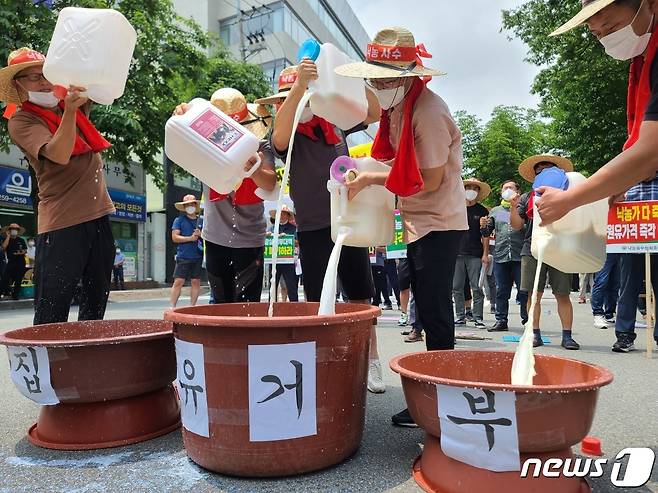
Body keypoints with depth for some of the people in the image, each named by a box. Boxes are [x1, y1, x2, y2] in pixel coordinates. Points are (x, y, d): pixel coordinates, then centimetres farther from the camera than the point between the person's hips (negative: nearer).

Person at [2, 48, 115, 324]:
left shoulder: (74, 104, 13)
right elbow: (60, 155, -20)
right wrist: (69, 111, -32)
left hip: (99, 215, 6)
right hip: (62, 223, -6)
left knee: (96, 307, 13)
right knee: (52, 315, -4)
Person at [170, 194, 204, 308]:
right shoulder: (179, 220, 7)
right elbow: (175, 237, -2)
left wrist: (201, 234, -5)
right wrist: (190, 238, -11)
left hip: (198, 257, 3)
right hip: (183, 256, -3)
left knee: (196, 282, 5)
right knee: (178, 282, -5)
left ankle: (192, 306, 13)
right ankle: (172, 307, 0)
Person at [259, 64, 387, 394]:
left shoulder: (335, 123, 9)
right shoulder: (287, 135, -2)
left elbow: (374, 112, 13)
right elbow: (279, 135, -25)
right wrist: (298, 84, -34)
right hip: (314, 230, -3)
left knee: (361, 298, 11)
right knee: (319, 304, 4)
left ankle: (371, 362, 25)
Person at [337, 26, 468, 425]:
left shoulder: (428, 112, -19)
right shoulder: (398, 107, 9)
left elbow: (430, 180, -20)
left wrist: (371, 179, -15)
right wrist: (368, 171, 0)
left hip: (439, 224, -9)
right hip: (419, 223, 9)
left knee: (434, 313, -3)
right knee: (430, 310, 15)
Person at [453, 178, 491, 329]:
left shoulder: (482, 211, 6)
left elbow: (485, 235, 4)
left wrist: (485, 254, -4)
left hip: (475, 255, -2)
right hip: (457, 253, 2)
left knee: (477, 288, -2)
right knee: (456, 288, 5)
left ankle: (478, 318, 5)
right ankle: (460, 316, 15)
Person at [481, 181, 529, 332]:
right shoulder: (495, 211, 19)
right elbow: (486, 233, 18)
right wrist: (484, 226, -4)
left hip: (520, 256, -3)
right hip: (500, 256, 3)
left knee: (524, 291, 0)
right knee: (502, 291, 7)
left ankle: (527, 320, 11)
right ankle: (501, 321, 13)